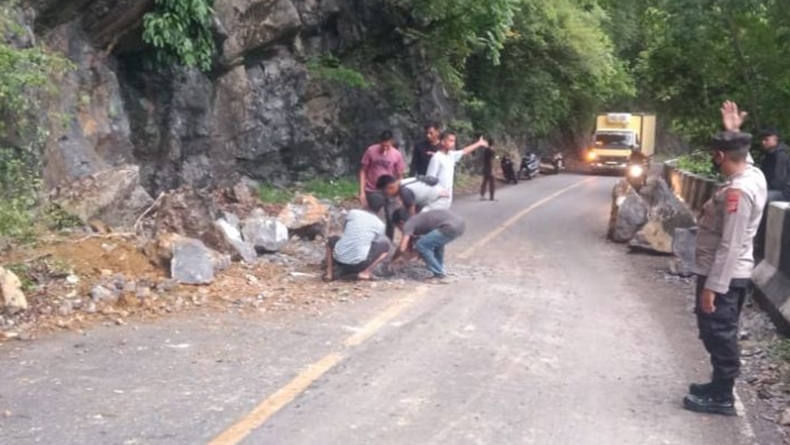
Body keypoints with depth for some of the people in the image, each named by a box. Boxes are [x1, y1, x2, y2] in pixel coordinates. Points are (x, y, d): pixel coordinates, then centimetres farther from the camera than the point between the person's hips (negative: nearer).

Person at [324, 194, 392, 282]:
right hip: (358, 263, -3)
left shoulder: (352, 213, 9)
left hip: (339, 259, 3)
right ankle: (365, 272, 2)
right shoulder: (380, 225, 6)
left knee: (332, 240, 36)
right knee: (387, 245, 15)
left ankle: (329, 273, 18)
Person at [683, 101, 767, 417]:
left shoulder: (737, 192, -26)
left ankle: (721, 397, 10)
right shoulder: (753, 175, 2)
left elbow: (730, 246, -27)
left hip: (723, 275, -10)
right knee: (723, 333, 19)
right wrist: (733, 132, 19)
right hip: (734, 274, 10)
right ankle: (721, 386, 31)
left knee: (718, 334, 0)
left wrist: (712, 286, -25)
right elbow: (740, 154, 30)